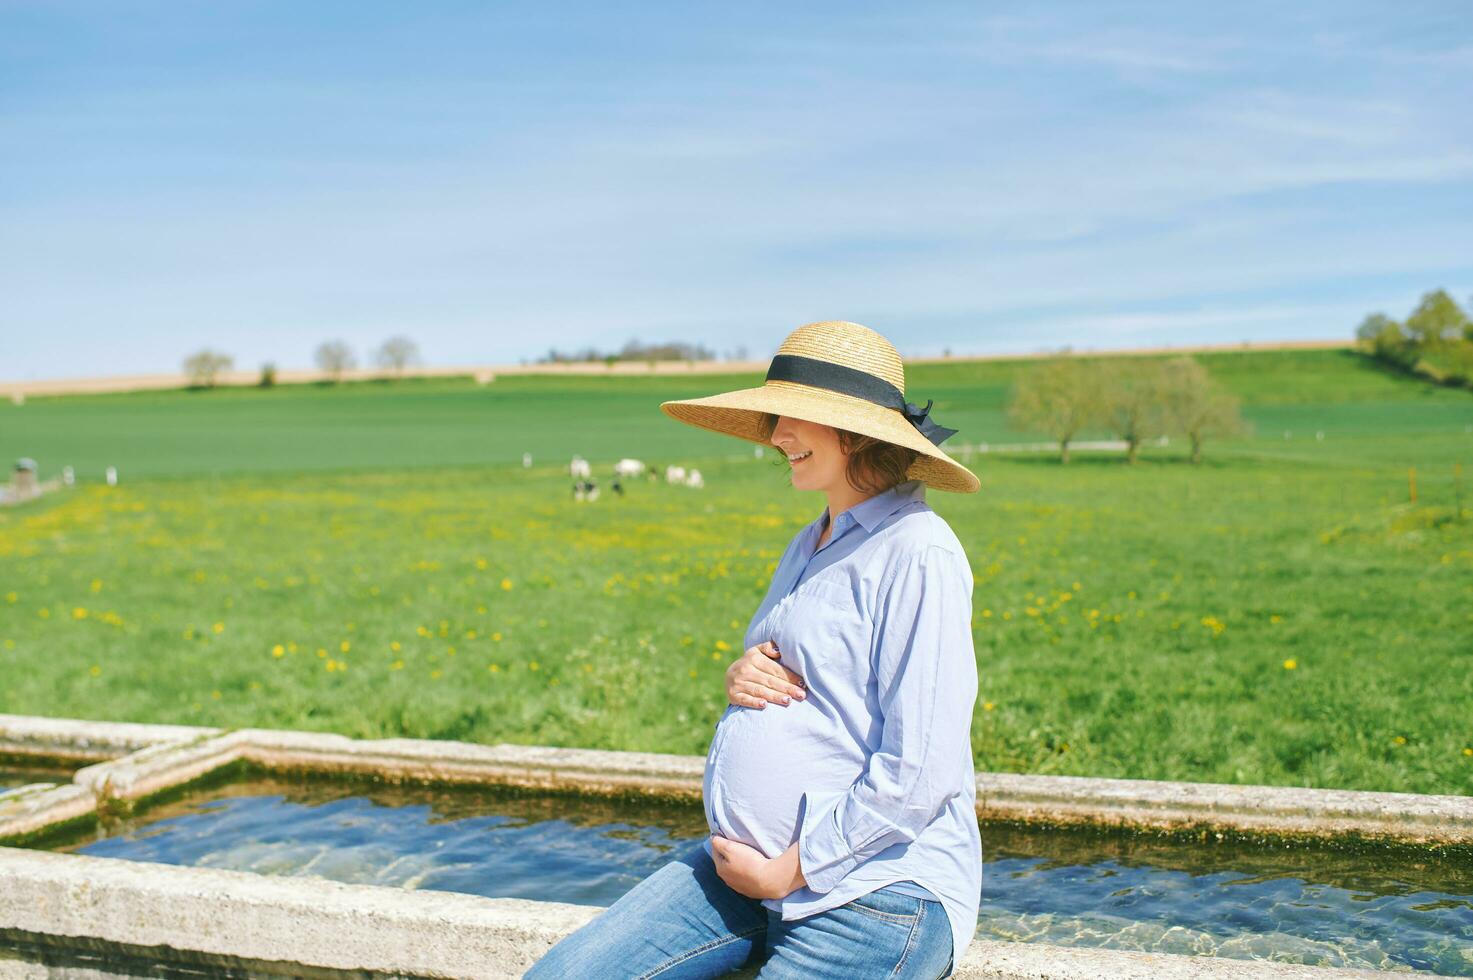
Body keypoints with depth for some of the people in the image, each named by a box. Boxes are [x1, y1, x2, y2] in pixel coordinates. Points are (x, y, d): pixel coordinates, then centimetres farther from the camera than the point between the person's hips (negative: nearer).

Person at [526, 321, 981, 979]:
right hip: (740, 867, 8)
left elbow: (917, 778, -19)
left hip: (872, 892, -8)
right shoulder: (811, 545, 15)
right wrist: (739, 678, 0)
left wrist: (784, 873, -12)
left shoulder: (916, 552, -14)